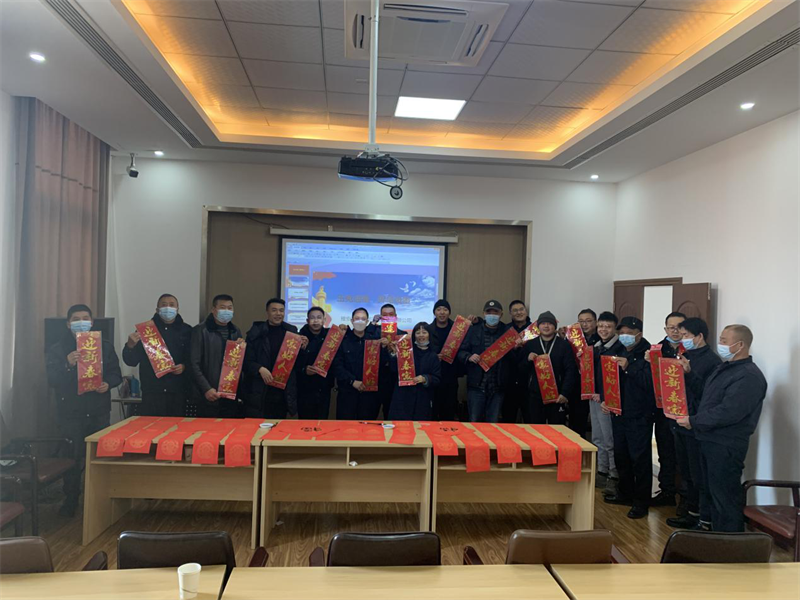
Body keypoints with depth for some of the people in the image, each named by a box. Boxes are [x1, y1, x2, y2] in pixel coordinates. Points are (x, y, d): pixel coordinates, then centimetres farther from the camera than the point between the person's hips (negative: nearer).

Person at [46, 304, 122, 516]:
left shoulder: (105, 346, 8)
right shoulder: (57, 349, 1)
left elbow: (116, 373, 9)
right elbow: (51, 379, -7)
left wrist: (108, 383, -13)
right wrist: (68, 365, -25)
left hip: (99, 412, 2)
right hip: (71, 413, -1)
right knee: (73, 458, 0)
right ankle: (71, 499, 18)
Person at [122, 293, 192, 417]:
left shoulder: (187, 330, 9)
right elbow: (131, 361, 7)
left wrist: (185, 366, -11)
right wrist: (130, 345, -12)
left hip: (178, 393, 0)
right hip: (151, 392, 0)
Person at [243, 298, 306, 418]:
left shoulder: (291, 331, 8)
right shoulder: (256, 332, -2)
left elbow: (297, 363, 13)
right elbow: (247, 360, -3)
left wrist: (302, 348, -5)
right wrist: (260, 369, -20)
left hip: (282, 393, 3)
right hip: (258, 394, -3)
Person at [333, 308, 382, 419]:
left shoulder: (374, 339, 7)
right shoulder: (343, 340, 3)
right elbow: (337, 366, -3)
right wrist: (353, 381, -11)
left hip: (370, 393, 1)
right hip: (347, 393, -1)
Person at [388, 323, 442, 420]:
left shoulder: (433, 356, 9)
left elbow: (437, 379, 3)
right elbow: (395, 371, 0)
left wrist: (425, 379, -15)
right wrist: (395, 354, -11)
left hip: (423, 401, 1)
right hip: (403, 397, -1)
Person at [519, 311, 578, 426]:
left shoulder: (564, 345, 4)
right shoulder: (529, 345, 9)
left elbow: (571, 370, -1)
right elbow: (520, 370, 10)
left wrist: (565, 393, -9)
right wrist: (528, 359, -10)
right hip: (535, 395, 2)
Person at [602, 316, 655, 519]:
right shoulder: (620, 352, 10)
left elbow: (650, 382, -23)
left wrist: (629, 367, -28)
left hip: (639, 416, -7)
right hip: (619, 411, 8)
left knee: (639, 458, -1)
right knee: (620, 455, 16)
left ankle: (641, 502, 10)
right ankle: (625, 493, 32)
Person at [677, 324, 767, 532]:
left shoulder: (749, 376, -18)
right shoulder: (724, 369, 14)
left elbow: (728, 412, -25)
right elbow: (707, 401, 21)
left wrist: (693, 422, -18)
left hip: (726, 446, -10)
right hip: (710, 441, 10)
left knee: (725, 499, -1)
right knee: (713, 494, 18)